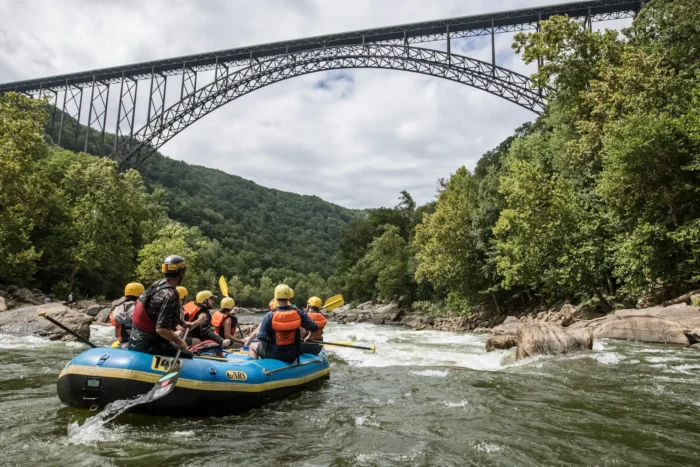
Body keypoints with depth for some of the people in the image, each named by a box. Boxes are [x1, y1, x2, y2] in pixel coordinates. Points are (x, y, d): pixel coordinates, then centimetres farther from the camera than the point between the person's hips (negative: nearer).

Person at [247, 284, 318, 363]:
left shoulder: (269, 316, -17)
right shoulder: (298, 314, -9)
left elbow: (262, 339, -17)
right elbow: (314, 328, -6)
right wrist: (309, 336, 15)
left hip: (273, 355, -2)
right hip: (292, 356, 2)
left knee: (253, 346, 24)